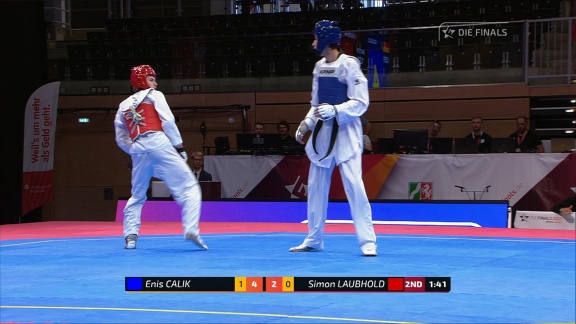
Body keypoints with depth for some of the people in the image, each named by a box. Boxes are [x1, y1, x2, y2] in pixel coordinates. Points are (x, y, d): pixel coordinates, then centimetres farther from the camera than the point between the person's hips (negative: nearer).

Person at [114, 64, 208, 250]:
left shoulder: (124, 106, 24)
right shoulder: (153, 95, 11)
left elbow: (121, 139, 22)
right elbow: (168, 121, -1)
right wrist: (179, 147, 2)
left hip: (138, 152, 5)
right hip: (159, 145, -5)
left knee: (137, 196, 22)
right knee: (188, 188, -5)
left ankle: (130, 236, 14)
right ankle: (191, 230, -22)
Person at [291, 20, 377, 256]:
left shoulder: (348, 65, -13)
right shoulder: (319, 67, 9)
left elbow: (361, 102, -15)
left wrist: (335, 110, -27)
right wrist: (306, 124, 5)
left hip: (345, 133, -8)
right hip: (322, 133, 8)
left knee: (354, 185, -13)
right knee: (316, 187, 11)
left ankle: (367, 241, -8)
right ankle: (314, 239, 22)